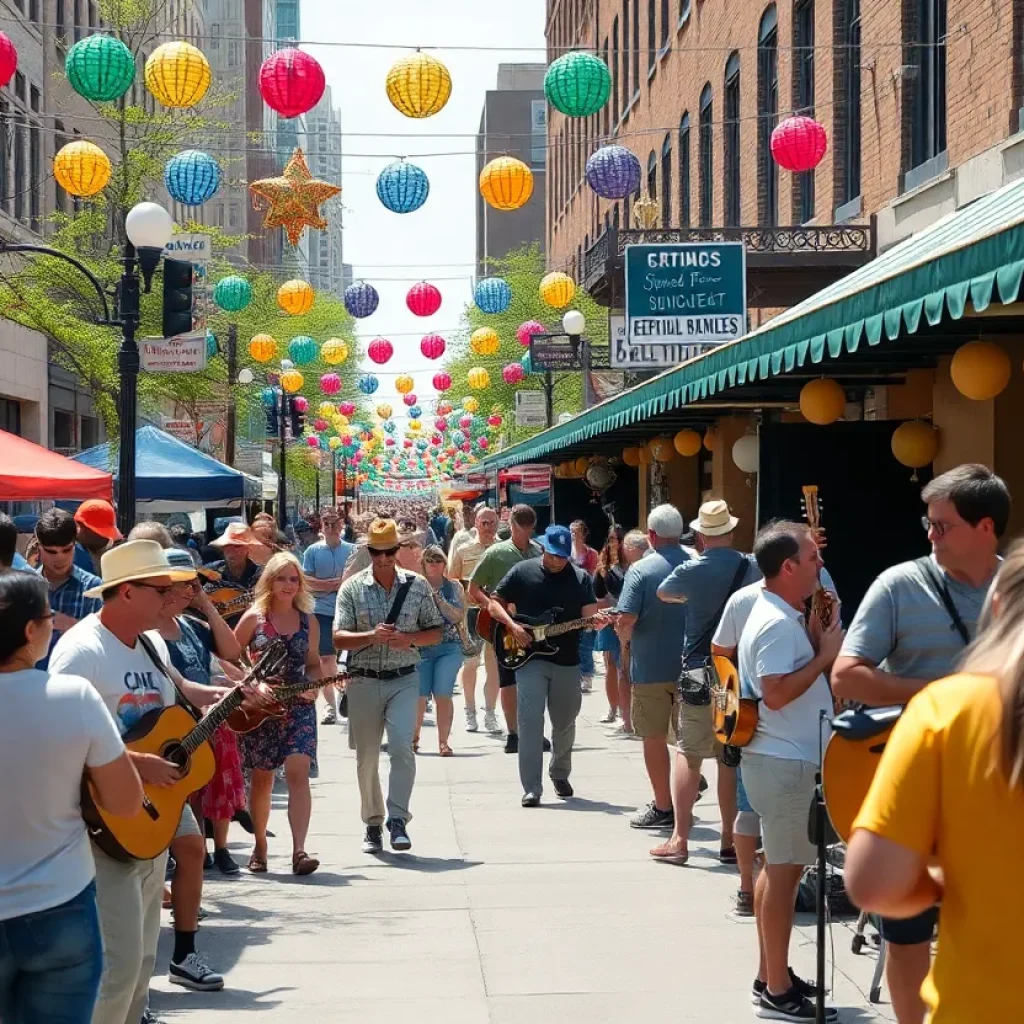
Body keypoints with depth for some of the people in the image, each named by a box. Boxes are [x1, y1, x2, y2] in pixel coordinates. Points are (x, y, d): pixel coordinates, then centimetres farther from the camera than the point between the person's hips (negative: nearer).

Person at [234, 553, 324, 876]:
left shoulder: (309, 622, 7)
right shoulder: (254, 618, -2)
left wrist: (313, 686, -5)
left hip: (298, 705, 1)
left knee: (298, 771, -14)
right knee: (262, 777, 9)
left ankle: (299, 849, -19)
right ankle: (260, 846, 25)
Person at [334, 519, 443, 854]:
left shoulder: (417, 585, 3)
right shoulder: (352, 588, 0)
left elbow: (435, 632, 8)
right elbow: (338, 638, -4)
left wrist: (409, 638, -12)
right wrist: (371, 636, -21)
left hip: (404, 679, -1)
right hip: (364, 681, 1)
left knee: (402, 747, -18)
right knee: (367, 758, 8)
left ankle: (397, 820, -12)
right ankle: (372, 824, 21)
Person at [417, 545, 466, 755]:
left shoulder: (454, 587, 7)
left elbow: (458, 616, -4)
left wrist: (438, 599, -12)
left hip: (449, 648, 0)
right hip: (421, 648, 0)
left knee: (443, 696, -6)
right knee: (419, 697, -2)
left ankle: (443, 742, 1)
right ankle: (414, 736, 17)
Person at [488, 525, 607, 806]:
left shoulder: (580, 577, 3)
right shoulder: (522, 572, 0)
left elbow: (589, 614, -2)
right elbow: (494, 603, 4)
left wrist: (598, 622, -26)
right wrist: (512, 625, -13)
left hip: (567, 661, 2)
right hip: (530, 658, -2)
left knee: (565, 723, 15)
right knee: (530, 722, -11)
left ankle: (560, 773, 38)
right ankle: (532, 788, -10)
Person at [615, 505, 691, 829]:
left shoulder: (641, 569, -13)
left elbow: (626, 620, -18)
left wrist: (625, 638, 4)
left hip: (650, 666, -4)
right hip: (691, 666, 4)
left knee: (654, 738, 8)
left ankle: (663, 808, 12)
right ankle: (685, 807, 23)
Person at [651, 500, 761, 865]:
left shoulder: (692, 571, -7)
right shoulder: (750, 567, -1)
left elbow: (663, 594, 13)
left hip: (700, 673, -2)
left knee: (688, 755, 2)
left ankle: (679, 840, 0)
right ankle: (731, 841, 12)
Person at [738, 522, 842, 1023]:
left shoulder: (783, 617, 11)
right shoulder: (777, 624, -20)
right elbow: (776, 694, -28)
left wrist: (817, 638, 6)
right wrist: (825, 655, -21)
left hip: (786, 759, 11)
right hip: (787, 762, -11)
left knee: (778, 867, 16)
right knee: (785, 870, -5)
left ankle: (771, 973, 26)